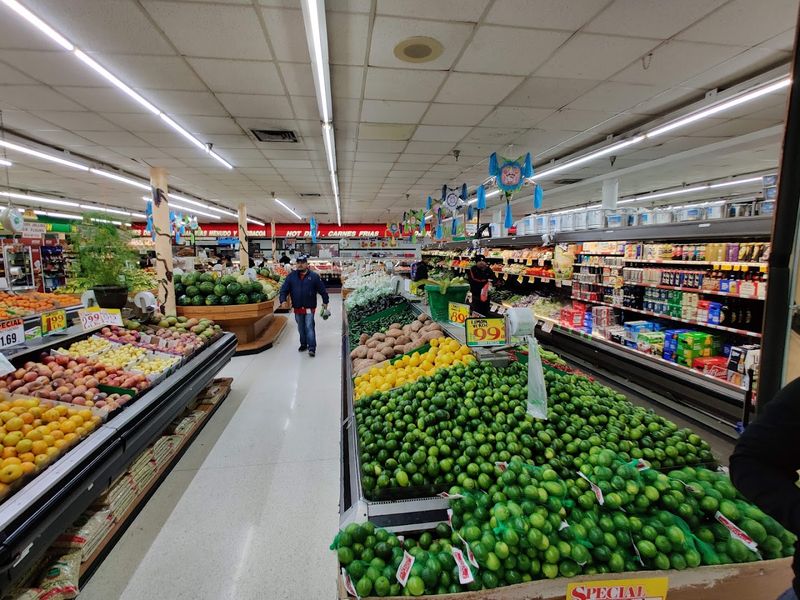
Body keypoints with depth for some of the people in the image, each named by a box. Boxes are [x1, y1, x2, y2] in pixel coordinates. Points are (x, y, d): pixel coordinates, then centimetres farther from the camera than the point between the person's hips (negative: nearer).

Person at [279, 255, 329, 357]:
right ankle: (303, 344, 30)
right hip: (297, 308, 4)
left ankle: (312, 348, -5)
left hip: (309, 308, -3)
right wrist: (283, 300, -13)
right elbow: (284, 289, 2)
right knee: (301, 328, 15)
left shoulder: (314, 276, -4)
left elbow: (322, 290, 2)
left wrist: (325, 302, 4)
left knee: (309, 327, -8)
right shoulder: (291, 276, 3)